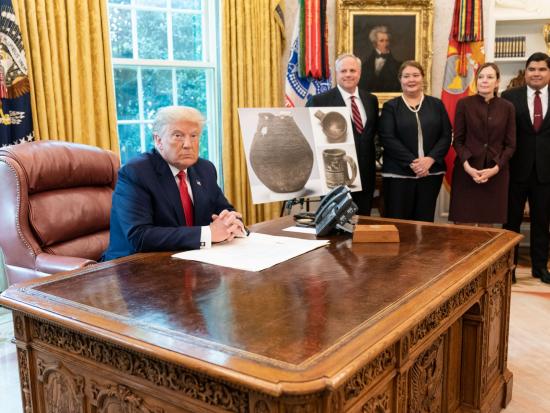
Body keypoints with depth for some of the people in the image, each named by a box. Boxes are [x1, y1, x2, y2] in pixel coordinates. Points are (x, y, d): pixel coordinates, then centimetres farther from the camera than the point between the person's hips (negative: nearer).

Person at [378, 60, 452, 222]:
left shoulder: (436, 104, 12)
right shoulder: (390, 106, 4)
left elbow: (446, 136, 5)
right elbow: (387, 138, -7)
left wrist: (430, 159, -12)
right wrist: (412, 161, -16)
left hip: (431, 172, 2)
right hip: (398, 173, -2)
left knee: (424, 221, 6)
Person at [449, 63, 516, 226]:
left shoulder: (507, 108, 4)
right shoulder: (464, 104, 2)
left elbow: (510, 145, 4)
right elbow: (457, 140, 1)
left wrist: (496, 168, -10)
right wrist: (467, 166, -13)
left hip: (496, 173, 1)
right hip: (466, 171, -1)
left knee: (487, 223, 5)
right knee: (464, 225, -1)